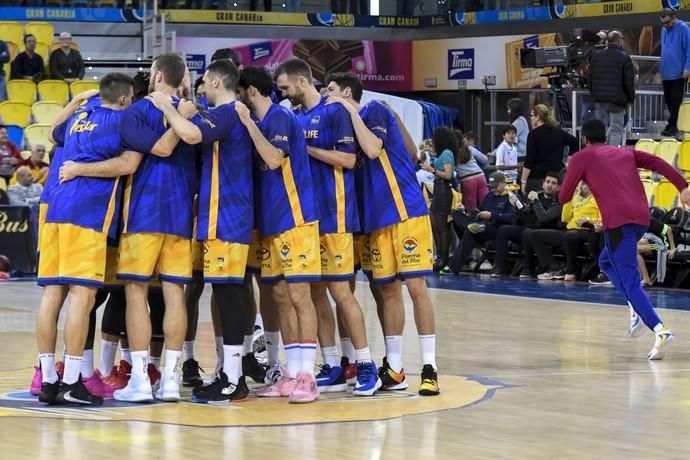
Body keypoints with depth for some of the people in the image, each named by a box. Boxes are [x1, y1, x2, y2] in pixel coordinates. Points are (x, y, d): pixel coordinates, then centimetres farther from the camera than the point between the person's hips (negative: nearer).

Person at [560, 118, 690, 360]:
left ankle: (659, 329, -28)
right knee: (606, 261, 27)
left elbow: (564, 197, 10)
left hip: (619, 221, -6)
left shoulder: (581, 158, 12)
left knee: (630, 281, -9)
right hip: (642, 217, 6)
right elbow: (658, 163, 11)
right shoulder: (626, 153, 25)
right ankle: (637, 308, 9)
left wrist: (575, 177, 31)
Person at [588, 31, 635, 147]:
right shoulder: (624, 58, -6)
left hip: (599, 99, 5)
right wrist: (630, 99, 1)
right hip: (617, 100, -5)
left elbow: (589, 79, 13)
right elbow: (629, 82, -8)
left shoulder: (597, 56, 10)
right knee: (616, 129, -1)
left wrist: (594, 95, 20)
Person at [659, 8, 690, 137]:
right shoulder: (664, 30, 10)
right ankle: (673, 124, 24)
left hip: (679, 73, -7)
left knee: (675, 100, -4)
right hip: (666, 73, 7)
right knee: (668, 99, 13)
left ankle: (672, 125, 0)